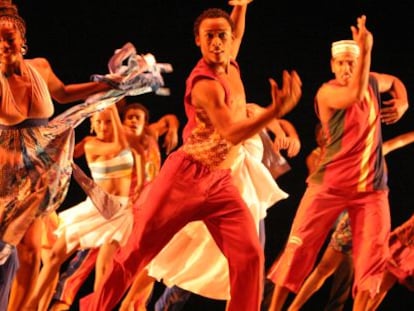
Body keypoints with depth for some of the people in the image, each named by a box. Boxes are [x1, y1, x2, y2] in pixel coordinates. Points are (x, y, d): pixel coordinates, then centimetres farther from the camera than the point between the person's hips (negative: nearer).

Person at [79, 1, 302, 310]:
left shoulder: (230, 65, 6)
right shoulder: (205, 83, -19)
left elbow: (236, 36, 32)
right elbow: (231, 133, -28)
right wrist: (275, 111, -40)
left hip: (220, 182, 7)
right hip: (186, 177, -7)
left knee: (250, 254, -11)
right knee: (137, 252, 2)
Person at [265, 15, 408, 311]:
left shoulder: (372, 81, 8)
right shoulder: (327, 92, -10)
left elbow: (396, 82, 31)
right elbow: (356, 94, -31)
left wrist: (402, 104, 10)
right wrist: (366, 48, -34)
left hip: (372, 186, 4)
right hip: (331, 184, -4)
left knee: (372, 258, -6)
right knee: (300, 247, -4)